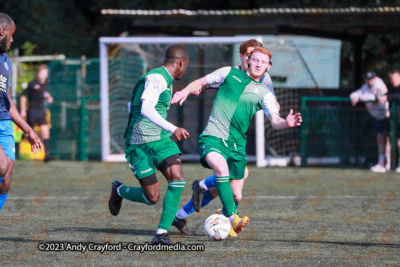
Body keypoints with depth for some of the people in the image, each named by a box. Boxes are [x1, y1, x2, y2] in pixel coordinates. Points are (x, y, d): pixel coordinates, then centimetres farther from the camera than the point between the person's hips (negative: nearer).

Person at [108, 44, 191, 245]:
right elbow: (146, 109, -29)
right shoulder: (156, 78, -15)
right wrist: (172, 129, -40)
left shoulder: (166, 80, 17)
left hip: (160, 139, 9)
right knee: (152, 197, -5)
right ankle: (119, 191, 27)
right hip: (140, 144, -9)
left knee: (177, 179, -17)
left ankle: (162, 232, -13)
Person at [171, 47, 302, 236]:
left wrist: (287, 123, -25)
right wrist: (186, 91, -2)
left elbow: (275, 120, -3)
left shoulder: (264, 93, 8)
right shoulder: (230, 73, 7)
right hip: (212, 137, -3)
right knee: (221, 166, -33)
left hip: (236, 143, 3)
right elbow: (201, 82, 17)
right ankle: (232, 217, -38)